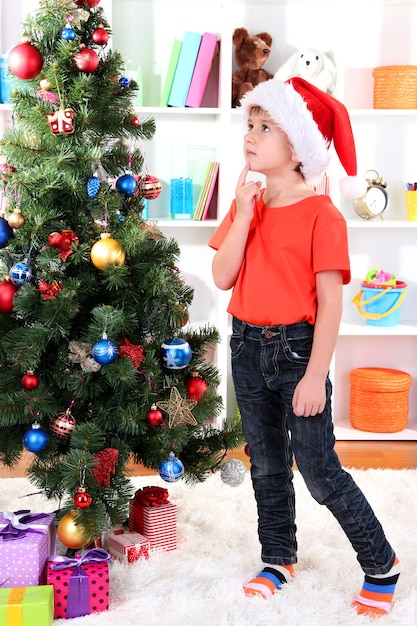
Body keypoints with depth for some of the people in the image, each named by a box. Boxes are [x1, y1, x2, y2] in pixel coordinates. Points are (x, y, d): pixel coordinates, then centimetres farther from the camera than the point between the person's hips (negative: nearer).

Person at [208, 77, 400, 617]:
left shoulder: (321, 214, -13)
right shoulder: (246, 205, 5)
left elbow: (330, 301, -14)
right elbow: (222, 278, -5)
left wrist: (315, 376, -17)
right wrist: (244, 214, -13)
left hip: (297, 349, -6)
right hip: (248, 348, 6)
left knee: (319, 471, -2)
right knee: (266, 465, 16)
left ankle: (381, 565, 16)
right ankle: (278, 560, 33)